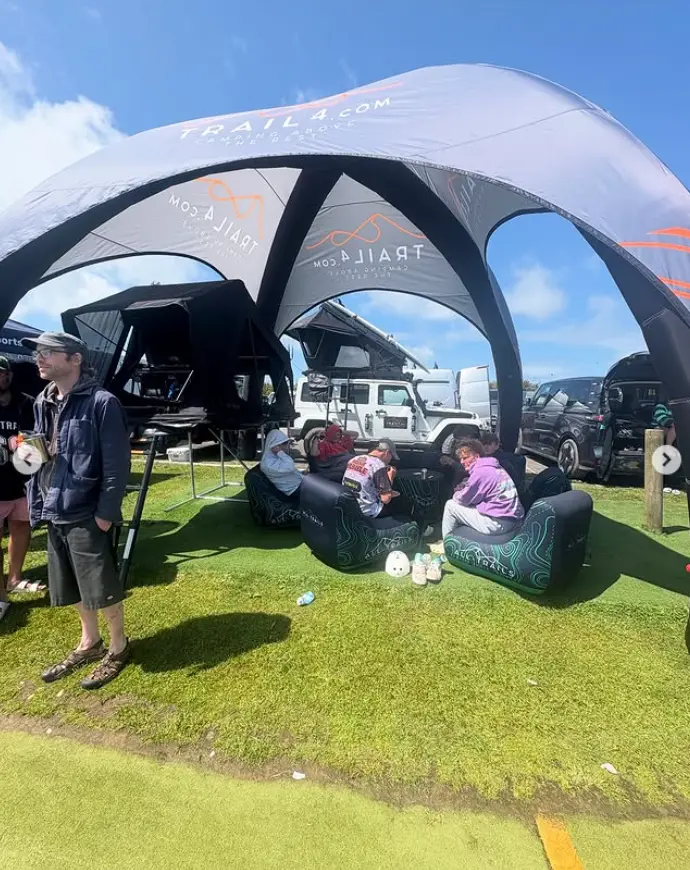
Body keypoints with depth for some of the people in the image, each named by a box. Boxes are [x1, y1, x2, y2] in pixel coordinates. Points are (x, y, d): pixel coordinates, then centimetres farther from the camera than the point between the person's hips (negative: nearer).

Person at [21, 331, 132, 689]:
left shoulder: (101, 402, -14)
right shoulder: (42, 403, 10)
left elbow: (117, 463, -16)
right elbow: (38, 457, 16)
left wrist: (106, 512, -18)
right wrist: (38, 504, 7)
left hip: (87, 515, -7)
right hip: (55, 514, 8)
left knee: (101, 589, 5)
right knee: (74, 589, 20)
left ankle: (119, 647, 26)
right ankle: (89, 643, 39)